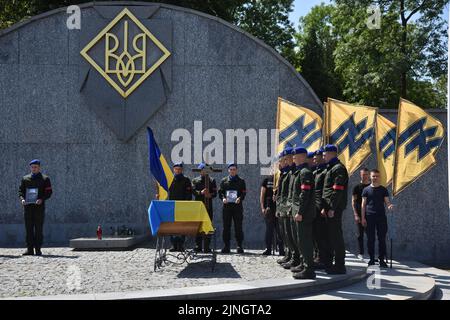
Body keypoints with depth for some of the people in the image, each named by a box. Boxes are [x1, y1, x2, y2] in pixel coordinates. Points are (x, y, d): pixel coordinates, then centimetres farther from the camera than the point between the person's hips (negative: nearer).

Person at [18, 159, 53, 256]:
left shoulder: (45, 179, 5)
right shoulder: (25, 179, 14)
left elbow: (49, 192, 1)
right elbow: (21, 190, 13)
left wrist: (41, 199, -16)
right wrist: (22, 199, -8)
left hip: (39, 206, -3)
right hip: (28, 206, 3)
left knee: (39, 229, -2)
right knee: (28, 228, 2)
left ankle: (38, 249, 3)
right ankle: (30, 249, 6)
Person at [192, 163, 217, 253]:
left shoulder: (211, 180, 13)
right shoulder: (195, 180, 12)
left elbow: (215, 193, 6)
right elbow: (193, 191, -2)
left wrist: (210, 195, -15)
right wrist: (201, 192, -19)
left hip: (208, 205, 0)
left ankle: (207, 247, 2)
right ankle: (198, 246, 5)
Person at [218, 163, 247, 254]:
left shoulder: (241, 181, 10)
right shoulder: (224, 181, 14)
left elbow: (244, 193, 4)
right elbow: (220, 191, 9)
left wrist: (240, 198, -15)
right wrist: (223, 198, -11)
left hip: (237, 206, -1)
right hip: (227, 206, 1)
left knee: (238, 226, -3)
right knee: (226, 226, 2)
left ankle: (239, 246, 1)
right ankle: (226, 246, 7)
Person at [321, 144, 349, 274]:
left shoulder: (338, 168, -12)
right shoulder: (331, 168, 19)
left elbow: (337, 191, -18)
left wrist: (332, 208, -20)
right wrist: (325, 207, 16)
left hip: (334, 209, -10)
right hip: (329, 208, 10)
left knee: (336, 235, -6)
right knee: (329, 235, 14)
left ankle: (339, 266, -2)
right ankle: (329, 263, 21)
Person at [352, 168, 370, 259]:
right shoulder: (357, 187, 2)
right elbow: (353, 201, 0)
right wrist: (356, 214, -8)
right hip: (359, 214, -1)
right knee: (360, 234, 4)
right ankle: (361, 253, 10)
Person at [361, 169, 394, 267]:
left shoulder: (383, 189, 9)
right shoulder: (366, 189, 7)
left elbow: (387, 202, 7)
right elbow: (363, 204, 6)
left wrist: (390, 205, -18)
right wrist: (363, 218, -1)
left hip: (381, 216, 1)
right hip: (369, 217, -1)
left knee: (382, 238, -1)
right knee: (370, 239, 2)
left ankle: (382, 259, 4)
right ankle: (372, 258, 9)